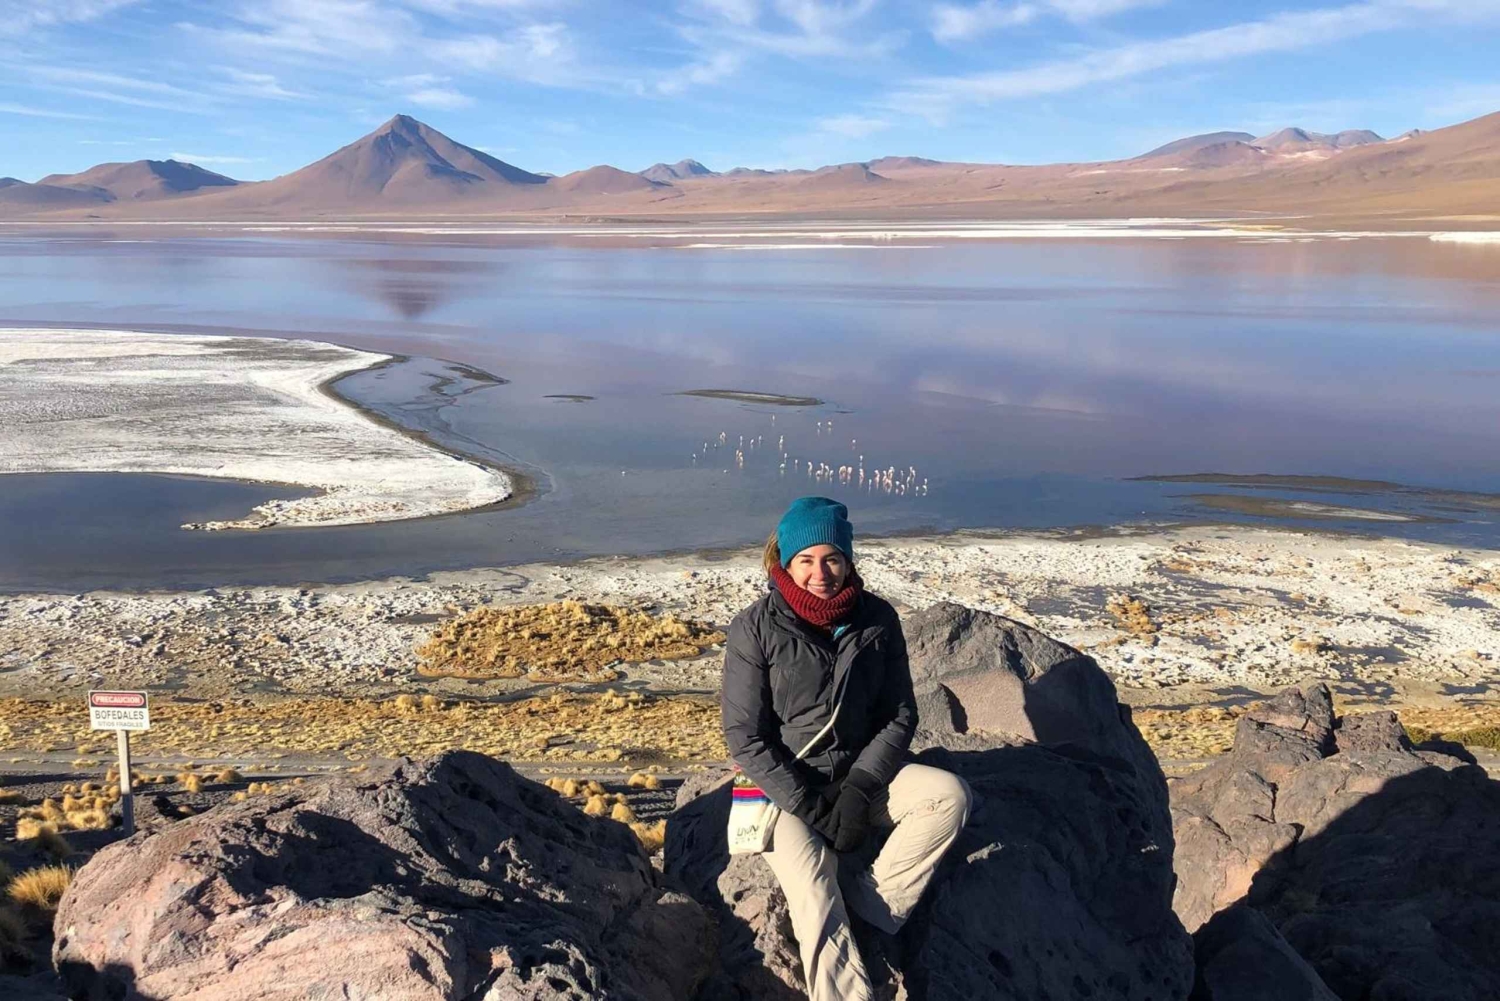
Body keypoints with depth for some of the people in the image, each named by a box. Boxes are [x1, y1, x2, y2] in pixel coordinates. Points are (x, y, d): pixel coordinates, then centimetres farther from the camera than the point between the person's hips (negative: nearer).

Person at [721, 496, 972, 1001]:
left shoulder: (878, 619, -4)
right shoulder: (755, 629, -13)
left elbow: (900, 716, 0)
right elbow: (745, 738, -11)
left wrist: (859, 790, -13)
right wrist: (809, 805, -17)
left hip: (863, 774, 4)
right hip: (787, 788, -3)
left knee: (949, 794, -21)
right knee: (815, 899, -25)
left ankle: (870, 902, -15)